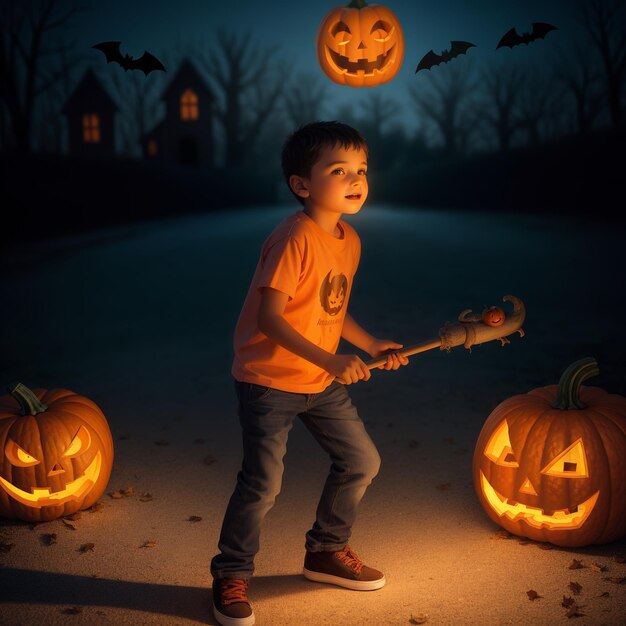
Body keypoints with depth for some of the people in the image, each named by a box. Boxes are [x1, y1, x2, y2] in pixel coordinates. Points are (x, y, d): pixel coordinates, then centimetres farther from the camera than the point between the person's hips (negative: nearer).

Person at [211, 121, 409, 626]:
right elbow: (268, 318, -26)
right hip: (269, 378, -8)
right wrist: (329, 360, -31)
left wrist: (372, 346, 5)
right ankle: (231, 576, 15)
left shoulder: (349, 240, 5)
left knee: (362, 460, 13)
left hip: (322, 381, 8)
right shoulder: (295, 239, -22)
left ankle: (327, 551, 34)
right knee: (263, 482, -9)